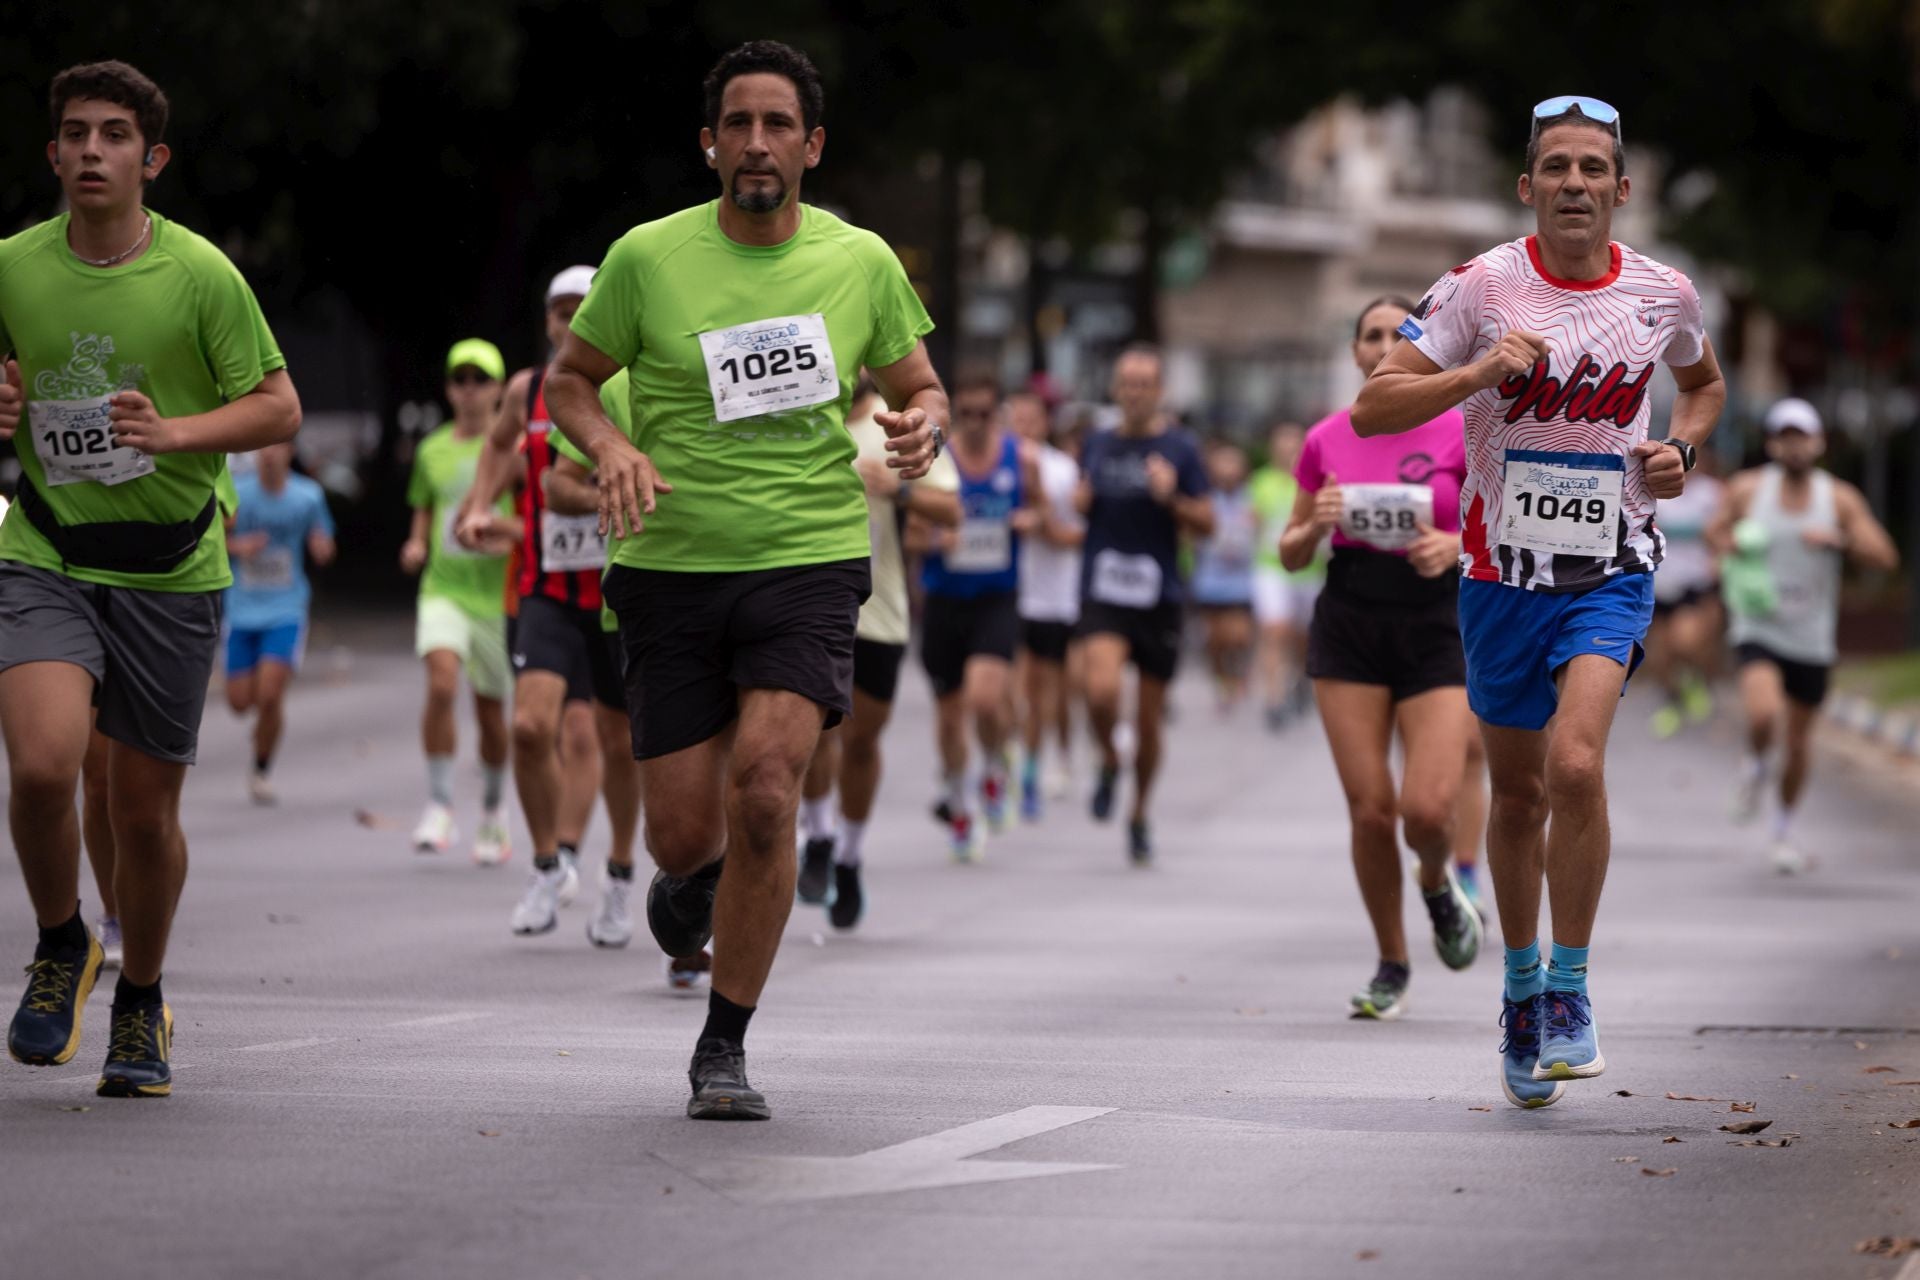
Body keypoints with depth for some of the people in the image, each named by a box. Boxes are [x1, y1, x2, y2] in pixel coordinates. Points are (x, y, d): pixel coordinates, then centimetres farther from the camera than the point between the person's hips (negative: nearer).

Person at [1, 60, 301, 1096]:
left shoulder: (201, 274, -6)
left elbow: (279, 409, -3)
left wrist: (174, 432, -19)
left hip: (171, 568, 0)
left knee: (145, 806, 6)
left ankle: (140, 1004, 30)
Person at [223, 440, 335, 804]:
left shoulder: (308, 496, -2)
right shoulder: (236, 493, -4)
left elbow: (322, 549, 9)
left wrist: (322, 547, -15)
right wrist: (237, 547, -14)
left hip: (286, 613, -1)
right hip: (242, 610, 1)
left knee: (270, 695, -15)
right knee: (240, 702, 1)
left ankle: (262, 768, 8)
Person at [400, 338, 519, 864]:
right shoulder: (433, 450, 9)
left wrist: (511, 532, -19)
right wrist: (417, 544, 6)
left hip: (497, 592, -1)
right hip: (442, 588, 2)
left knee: (490, 710, 7)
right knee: (442, 682, -22)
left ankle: (492, 812, 28)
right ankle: (439, 805, -14)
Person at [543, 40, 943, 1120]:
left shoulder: (862, 262, 3)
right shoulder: (649, 257, -1)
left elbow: (919, 388, 15)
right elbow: (570, 378, 10)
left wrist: (923, 426, -9)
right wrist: (613, 448, -11)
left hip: (811, 559, 0)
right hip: (672, 568, 0)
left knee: (765, 794, -19)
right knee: (685, 832, -1)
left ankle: (725, 1049, -5)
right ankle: (696, 875, 41)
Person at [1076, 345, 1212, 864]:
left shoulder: (1180, 448, 1)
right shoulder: (1098, 446, 10)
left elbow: (1206, 523, 0)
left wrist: (1171, 497, -18)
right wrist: (1076, 503, 0)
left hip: (1160, 600, -1)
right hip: (1103, 593, 1)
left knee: (1150, 718, 7)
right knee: (1102, 689, -24)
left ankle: (1140, 815, 26)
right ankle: (1109, 763, 6)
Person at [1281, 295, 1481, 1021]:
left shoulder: (1460, 433, -2)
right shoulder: (1328, 440, 4)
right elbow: (1292, 555, 11)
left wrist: (1454, 545, -18)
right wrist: (1316, 527, -10)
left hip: (1437, 628, -2)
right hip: (1349, 627, 2)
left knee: (1428, 807, -14)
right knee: (1369, 808, -4)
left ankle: (1439, 887, 23)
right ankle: (1391, 966, 14)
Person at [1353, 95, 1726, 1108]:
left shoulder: (1664, 295, -1)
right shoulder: (1482, 288, -8)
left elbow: (1704, 384, 21)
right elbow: (1372, 408, -10)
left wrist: (1680, 450, 1)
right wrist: (1478, 373, -24)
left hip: (1611, 570, -1)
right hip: (1503, 569, 1)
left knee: (1576, 764, -23)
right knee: (1517, 794, 12)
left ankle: (1570, 988, -7)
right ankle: (1521, 988, 34)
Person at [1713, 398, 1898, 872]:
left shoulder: (1840, 499, -4)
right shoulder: (1747, 489, -4)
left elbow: (1885, 557, -7)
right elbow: (1720, 529, 14)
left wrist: (1839, 539, -24)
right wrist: (1731, 547, -10)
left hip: (1812, 638, 2)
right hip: (1758, 630, -2)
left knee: (1798, 738, 12)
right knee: (1763, 713, -26)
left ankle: (1785, 829, 34)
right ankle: (1755, 767, 10)